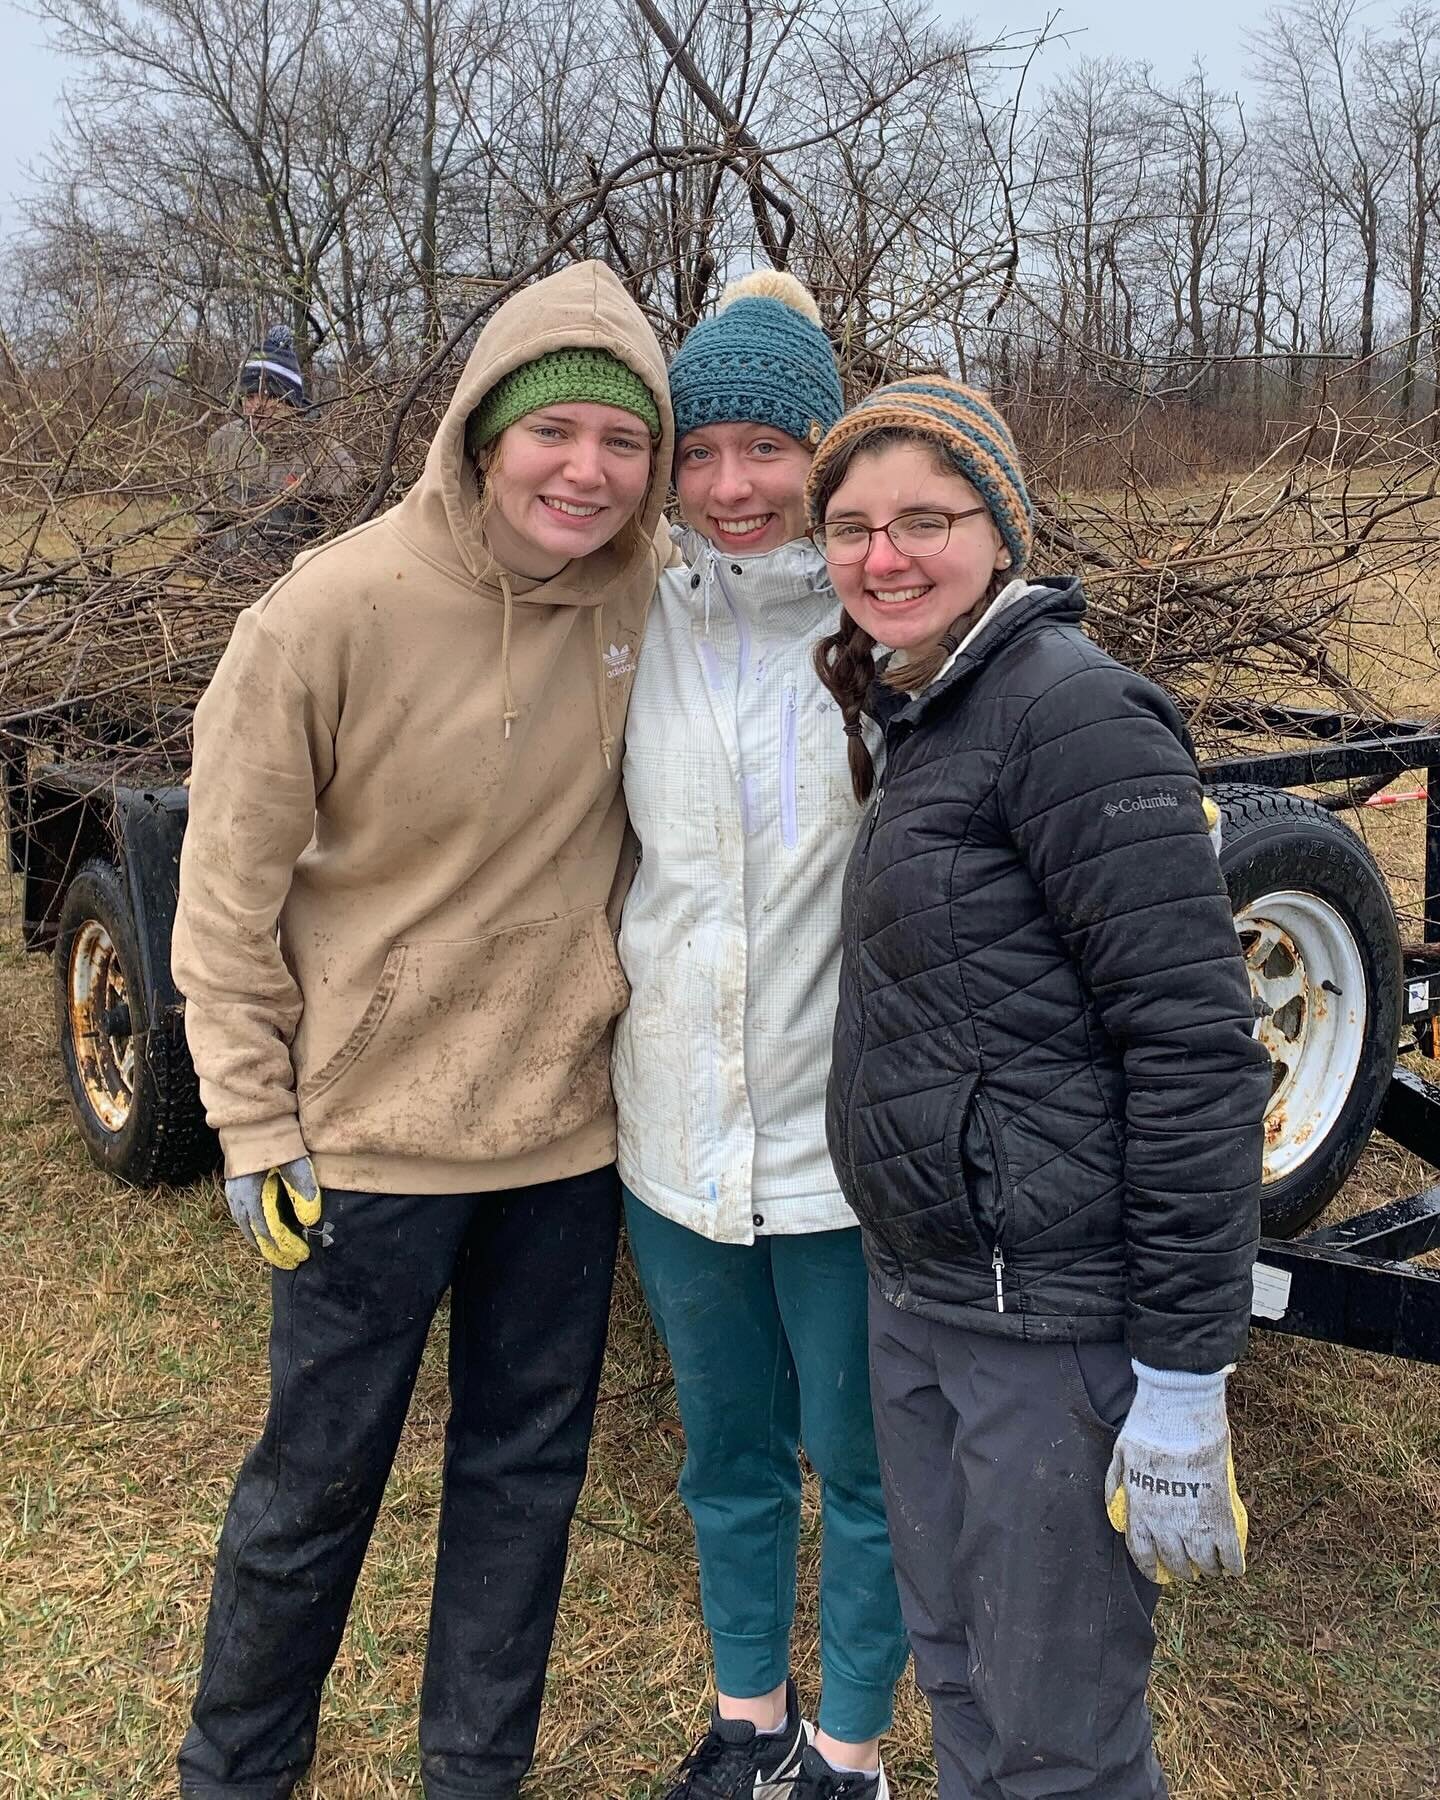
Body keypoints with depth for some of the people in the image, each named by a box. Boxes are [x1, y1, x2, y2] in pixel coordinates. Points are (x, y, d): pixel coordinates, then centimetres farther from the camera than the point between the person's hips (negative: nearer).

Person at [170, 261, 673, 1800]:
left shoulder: (653, 592, -6)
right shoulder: (330, 615, -18)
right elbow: (228, 891, -10)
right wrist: (254, 1127, -9)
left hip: (569, 1123, 4)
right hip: (372, 1137, -3)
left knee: (528, 1467, 17)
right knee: (315, 1483, 14)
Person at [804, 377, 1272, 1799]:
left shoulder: (1072, 712, -16)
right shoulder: (919, 716, 11)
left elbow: (1195, 1048, -20)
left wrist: (1181, 1380, -19)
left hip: (1057, 1314, -8)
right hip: (916, 1294, 8)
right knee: (955, 1681, 22)